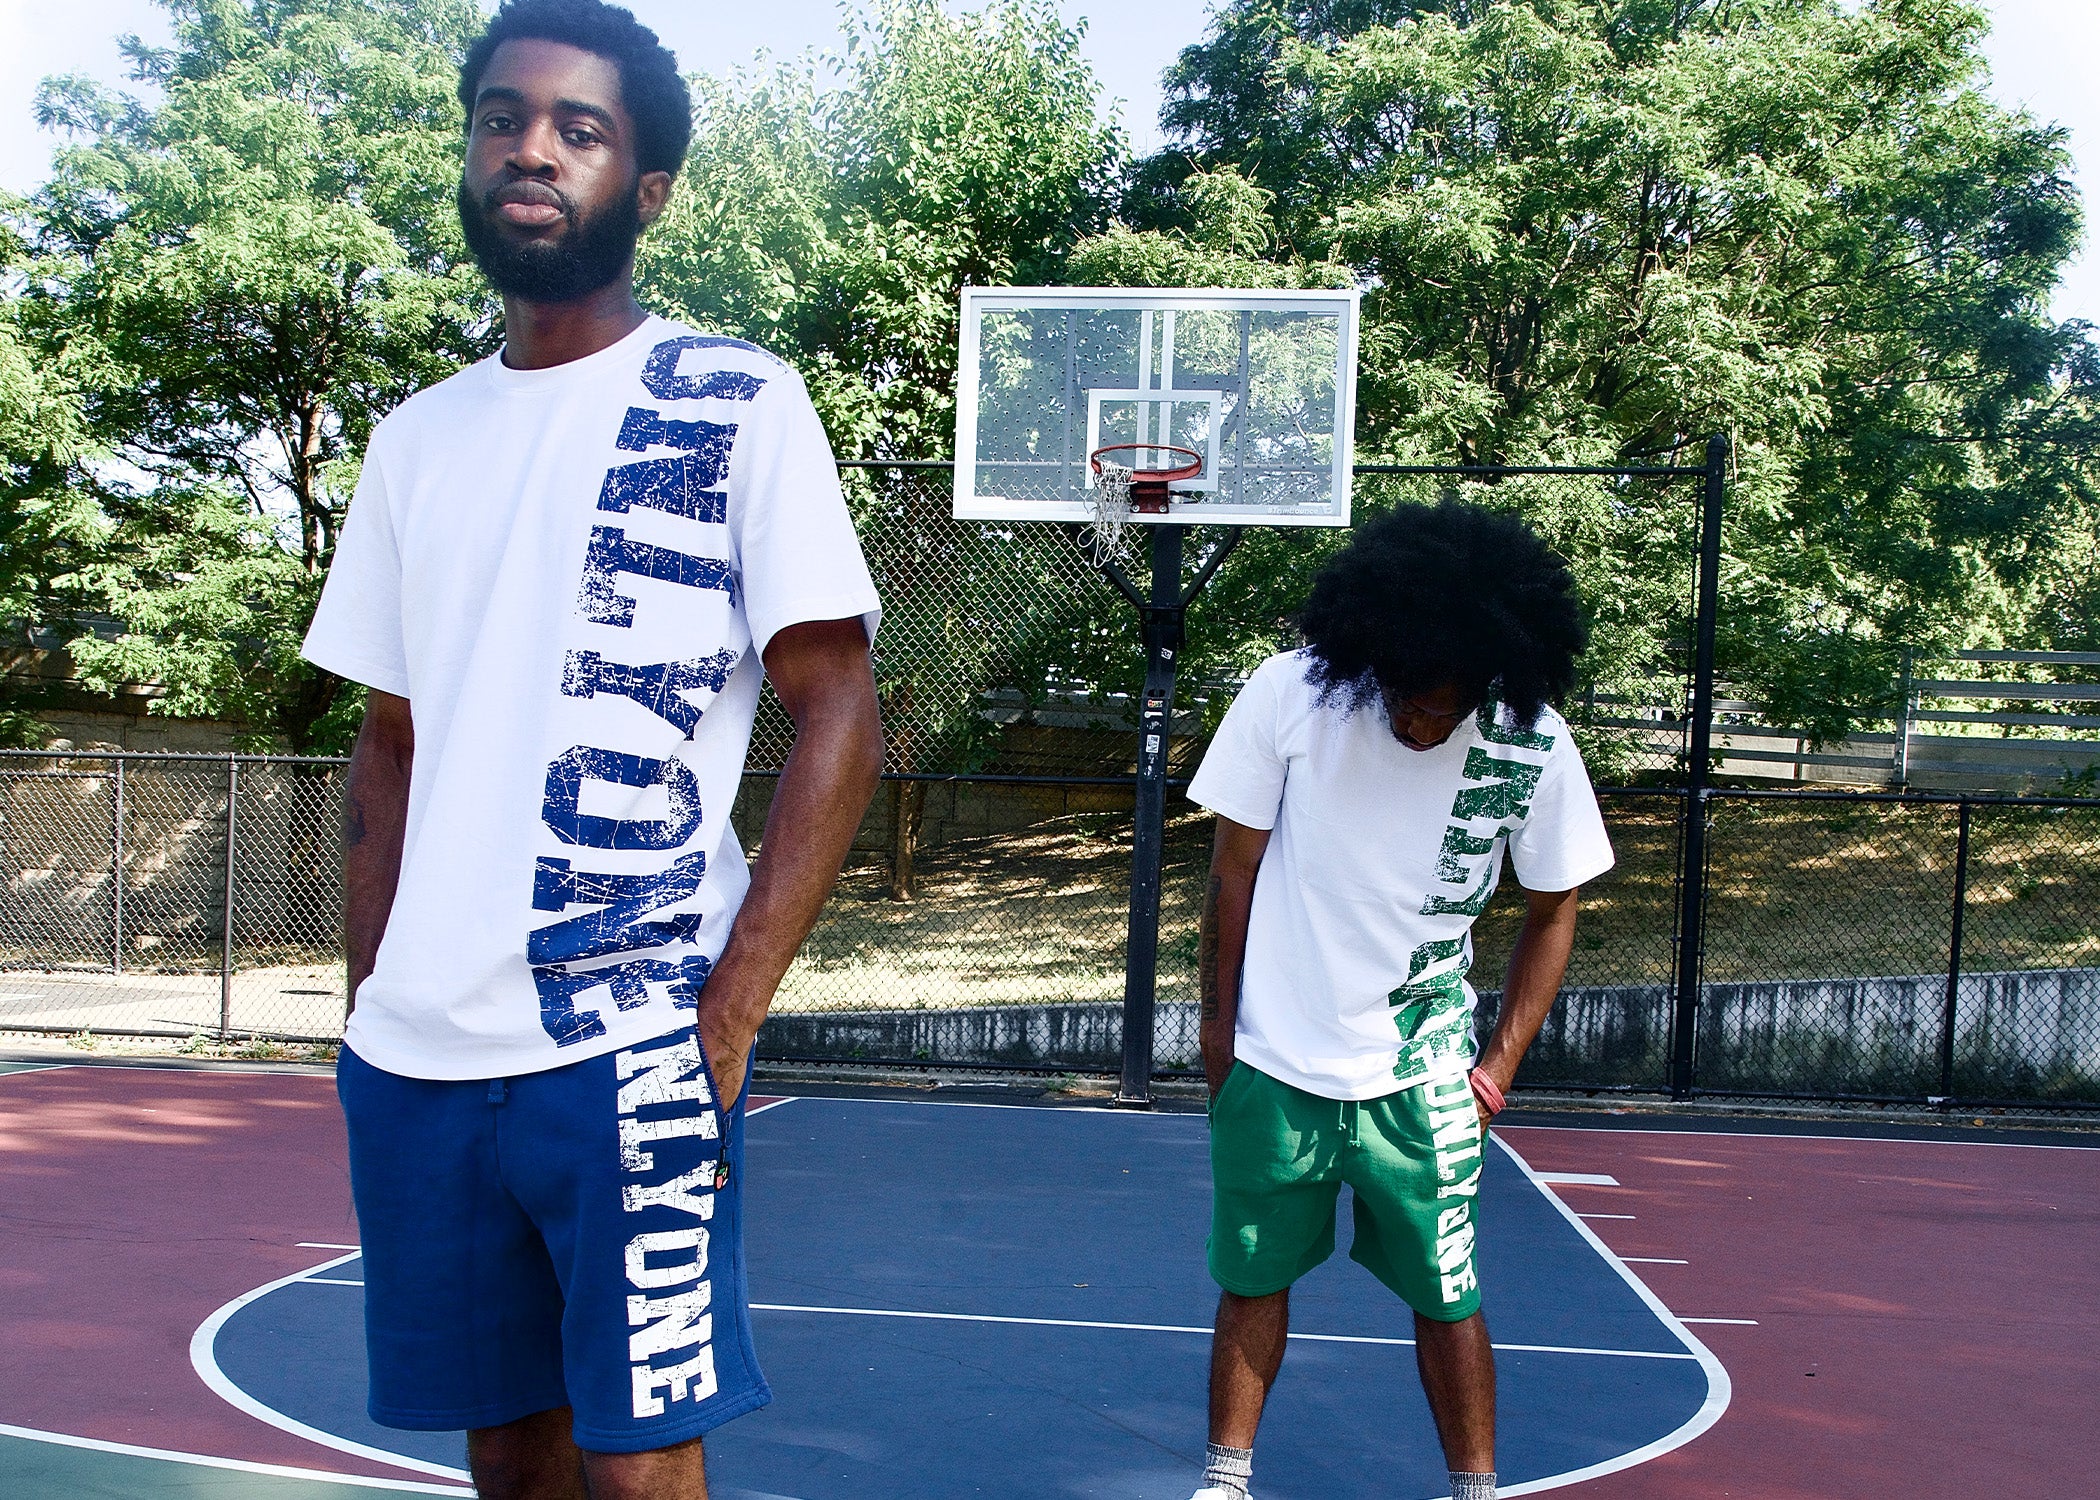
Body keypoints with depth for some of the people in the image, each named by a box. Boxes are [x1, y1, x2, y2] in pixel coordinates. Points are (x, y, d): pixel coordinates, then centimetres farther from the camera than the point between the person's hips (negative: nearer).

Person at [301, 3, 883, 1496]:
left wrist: (729, 1016, -13)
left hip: (626, 1049, -5)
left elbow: (841, 715, -7)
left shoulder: (736, 403, -3)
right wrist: (371, 1008, 10)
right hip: (415, 1055, 5)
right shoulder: (417, 442, 13)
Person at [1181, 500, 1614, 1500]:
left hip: (1419, 1075, 0)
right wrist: (1218, 1022, 4)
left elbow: (1553, 911, 3)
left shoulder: (1538, 751, -13)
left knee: (1445, 1296, 4)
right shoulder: (1289, 694, -16)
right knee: (1252, 1278, 11)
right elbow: (1236, 865, -3)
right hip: (1274, 1058, 0)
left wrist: (1499, 1065, 0)